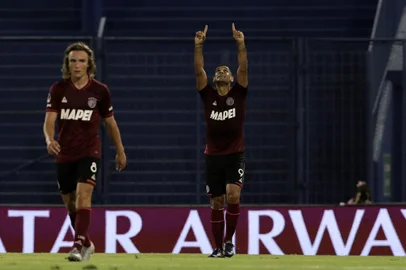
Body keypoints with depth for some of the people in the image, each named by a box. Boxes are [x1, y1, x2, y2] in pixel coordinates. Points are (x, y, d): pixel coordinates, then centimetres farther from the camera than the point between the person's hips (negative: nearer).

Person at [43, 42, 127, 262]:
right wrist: (49, 140, -32)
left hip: (89, 152, -3)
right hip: (64, 154, 3)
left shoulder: (100, 91, -4)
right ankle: (86, 244, 33)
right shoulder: (58, 89, -3)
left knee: (83, 196, -22)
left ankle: (78, 246, -29)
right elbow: (49, 119, -11)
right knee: (70, 203, 12)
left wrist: (120, 151, 13)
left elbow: (110, 122, 8)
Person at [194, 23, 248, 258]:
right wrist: (199, 46, -17)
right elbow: (199, 70, -5)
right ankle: (219, 247, 11)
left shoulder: (238, 94, 2)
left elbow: (244, 69, -11)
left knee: (233, 195, -20)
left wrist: (241, 45, -22)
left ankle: (229, 241, -7)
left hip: (235, 155, -2)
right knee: (217, 203, 4)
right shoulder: (208, 95, 5)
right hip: (213, 156, 2)